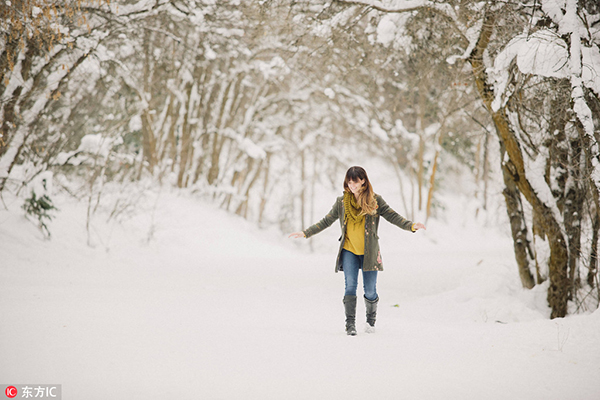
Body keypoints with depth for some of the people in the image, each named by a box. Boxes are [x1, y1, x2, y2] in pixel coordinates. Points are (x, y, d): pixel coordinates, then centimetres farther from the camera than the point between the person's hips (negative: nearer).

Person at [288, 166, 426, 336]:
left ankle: (371, 320, 25)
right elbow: (326, 222, 12)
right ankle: (350, 323, -3)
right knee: (350, 286, -11)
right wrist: (305, 233, 7)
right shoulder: (341, 202, 5)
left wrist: (411, 226, -17)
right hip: (349, 251, 1)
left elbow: (393, 216, -2)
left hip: (369, 252, -1)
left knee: (370, 291, 1)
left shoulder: (375, 200, 1)